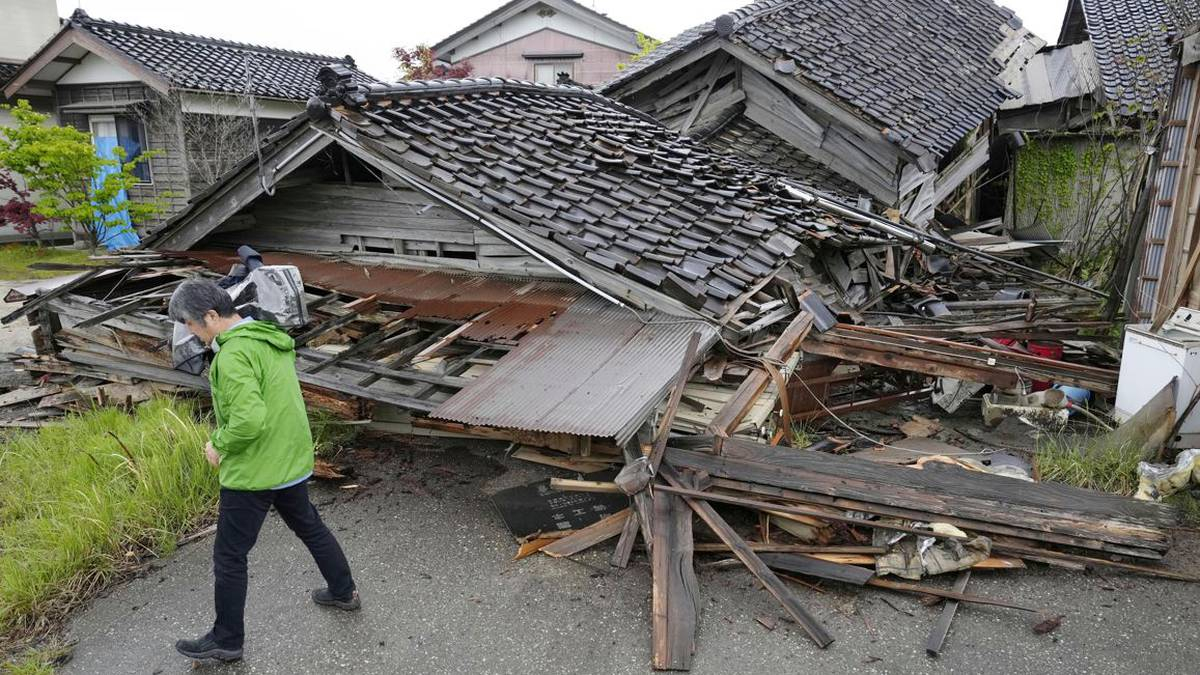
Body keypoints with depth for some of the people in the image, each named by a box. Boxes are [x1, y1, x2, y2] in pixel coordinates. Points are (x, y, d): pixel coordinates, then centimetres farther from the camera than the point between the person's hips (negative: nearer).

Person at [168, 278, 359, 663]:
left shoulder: (233, 356, -24)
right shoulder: (272, 338, 4)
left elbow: (249, 420, -31)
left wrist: (219, 445, -15)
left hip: (252, 472, -9)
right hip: (292, 460, 9)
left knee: (229, 556, 9)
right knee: (309, 527, 25)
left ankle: (226, 640, 25)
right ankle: (344, 592, 40)